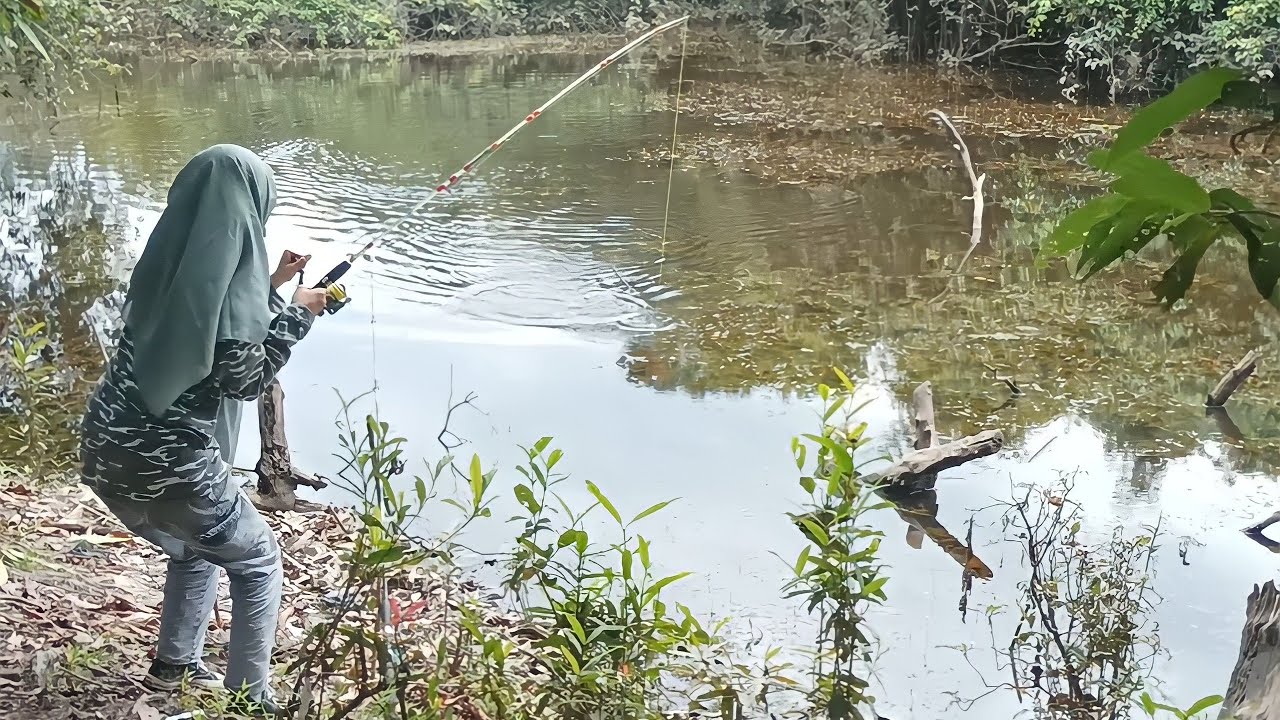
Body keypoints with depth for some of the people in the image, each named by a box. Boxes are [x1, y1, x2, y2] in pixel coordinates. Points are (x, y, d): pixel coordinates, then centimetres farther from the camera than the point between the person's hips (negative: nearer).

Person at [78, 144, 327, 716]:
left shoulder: (166, 260, 5)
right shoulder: (228, 272, -17)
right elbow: (245, 378, -11)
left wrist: (269, 287, 23)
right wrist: (296, 314, -1)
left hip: (107, 445, 8)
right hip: (167, 459, -8)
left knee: (193, 547, 32)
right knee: (257, 561, 14)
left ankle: (174, 666, 41)